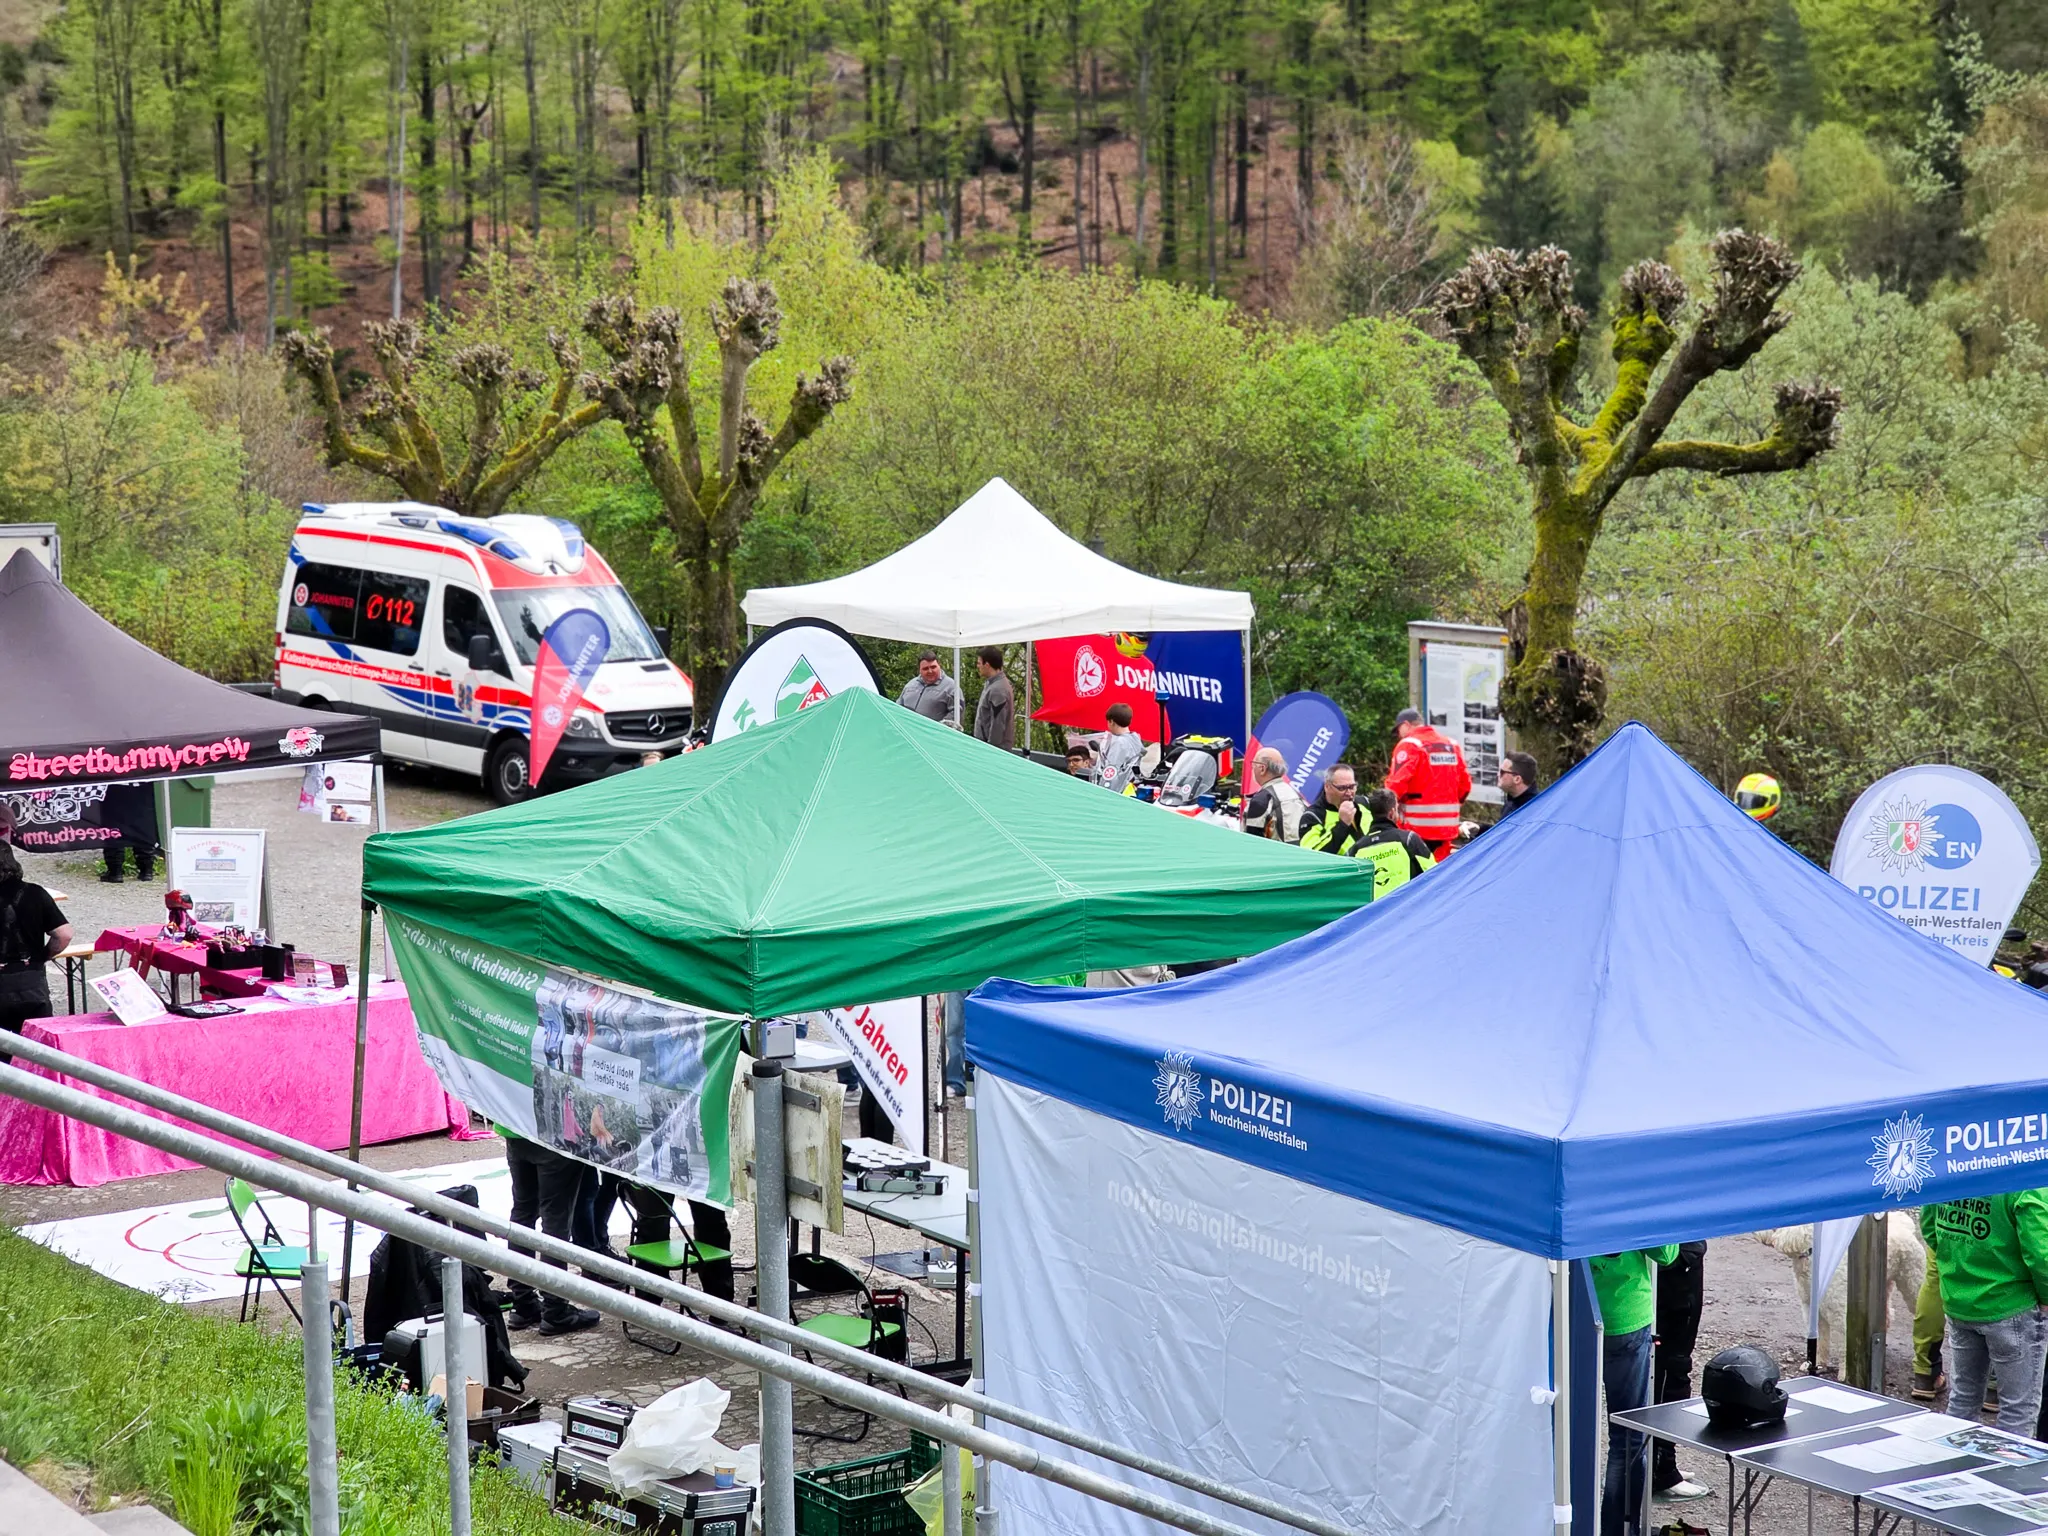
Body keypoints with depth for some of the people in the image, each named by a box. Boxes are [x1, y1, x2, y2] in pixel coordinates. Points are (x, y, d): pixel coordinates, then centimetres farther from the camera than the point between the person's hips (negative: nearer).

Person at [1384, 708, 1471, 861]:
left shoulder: (1408, 745, -8)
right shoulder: (1452, 745, 11)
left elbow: (1397, 785, -16)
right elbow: (1465, 784, 9)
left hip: (1417, 826, -6)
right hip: (1447, 825, 6)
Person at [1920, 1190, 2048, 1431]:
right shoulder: (2028, 1184, -26)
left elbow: (1929, 1228, 8)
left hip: (1958, 1303, 6)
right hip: (2009, 1308, -6)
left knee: (1962, 1399, 20)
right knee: (2019, 1406, 8)